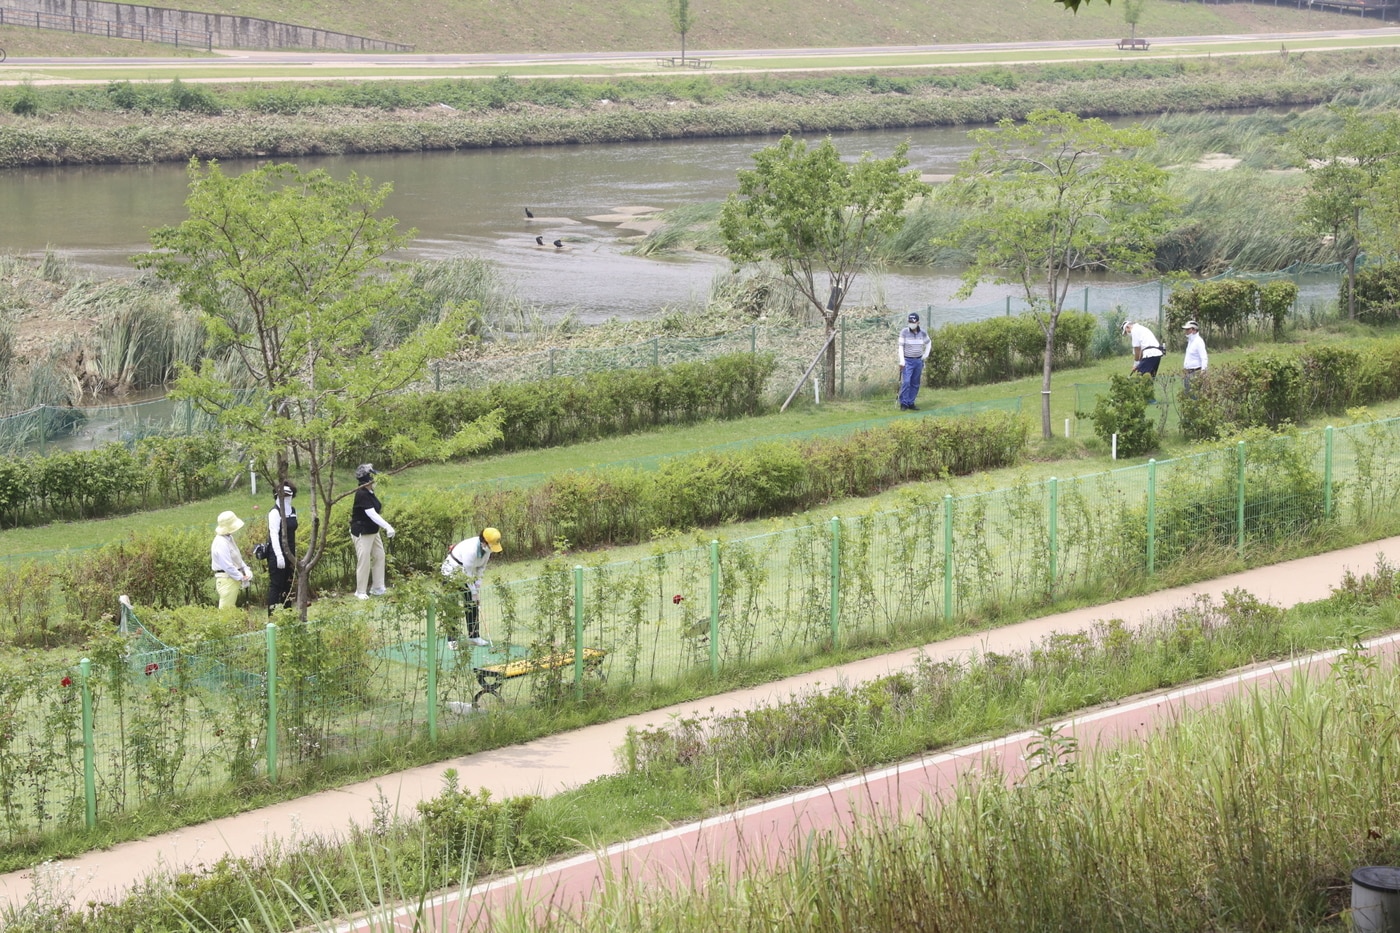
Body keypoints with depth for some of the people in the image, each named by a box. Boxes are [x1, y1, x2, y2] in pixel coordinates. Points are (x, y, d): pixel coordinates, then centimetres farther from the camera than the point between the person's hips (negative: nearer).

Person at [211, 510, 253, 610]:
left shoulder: (229, 538, 12)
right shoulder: (221, 543, -20)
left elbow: (238, 558, 19)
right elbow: (227, 566, -22)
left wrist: (247, 571, 4)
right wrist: (241, 578, -15)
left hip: (234, 579, 10)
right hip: (226, 579, -10)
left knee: (231, 608, 13)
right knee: (226, 609, -9)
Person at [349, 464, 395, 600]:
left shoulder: (370, 493, 5)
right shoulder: (362, 495, -23)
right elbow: (372, 514, -29)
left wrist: (386, 526, 7)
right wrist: (387, 527, -32)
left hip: (373, 531, 10)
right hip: (362, 532, -10)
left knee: (379, 556, 13)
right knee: (364, 561, -5)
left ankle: (377, 588, 23)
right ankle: (360, 592, 6)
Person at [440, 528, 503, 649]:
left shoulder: (487, 549, -10)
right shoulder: (471, 549, -35)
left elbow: (481, 567, 0)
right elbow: (468, 573, -28)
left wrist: (478, 586, -6)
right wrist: (474, 591, -21)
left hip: (466, 572, 8)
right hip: (451, 572, -8)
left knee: (473, 604, 7)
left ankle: (473, 636, 15)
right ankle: (451, 640, -6)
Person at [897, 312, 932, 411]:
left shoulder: (923, 333, 2)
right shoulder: (904, 332, -8)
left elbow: (928, 343, 20)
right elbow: (901, 347, -8)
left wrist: (926, 354, 11)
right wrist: (902, 360, -15)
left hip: (918, 361, 4)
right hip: (907, 361, -4)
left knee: (915, 384, 5)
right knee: (906, 382, -13)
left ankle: (910, 403, 12)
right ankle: (903, 404, -7)